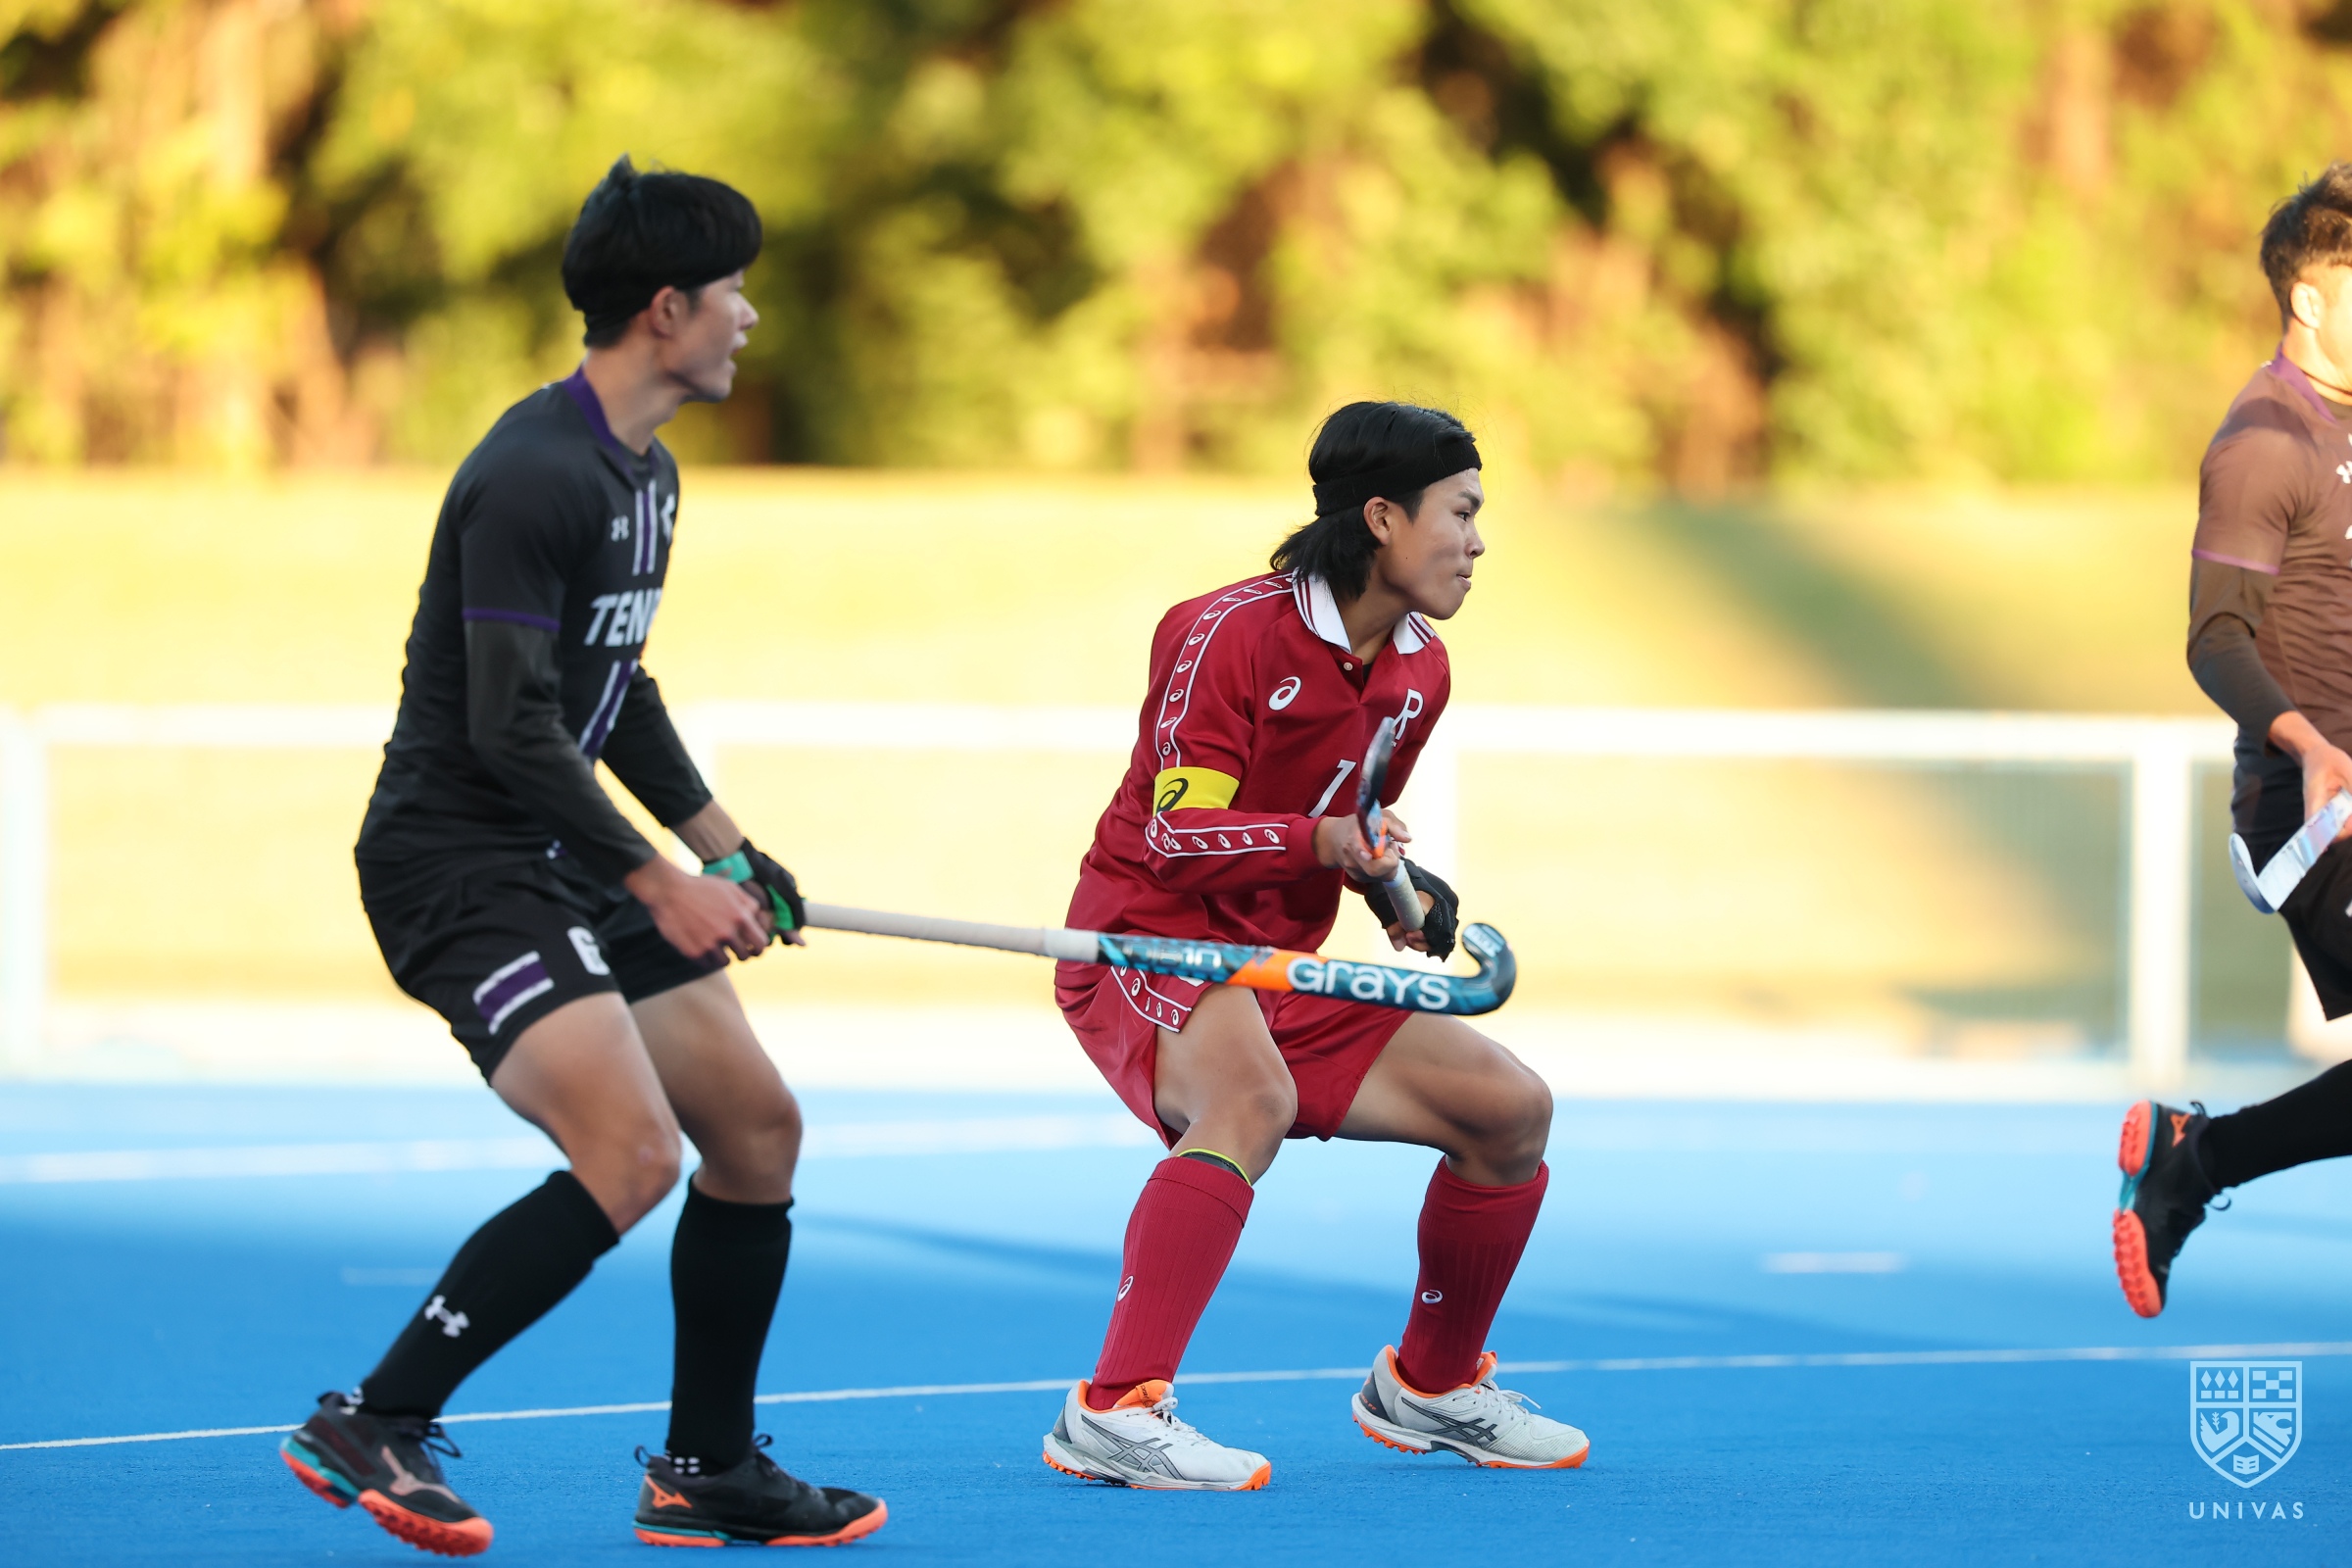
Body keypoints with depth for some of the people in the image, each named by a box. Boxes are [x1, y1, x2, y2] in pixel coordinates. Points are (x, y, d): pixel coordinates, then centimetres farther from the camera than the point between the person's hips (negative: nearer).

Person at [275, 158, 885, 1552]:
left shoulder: (642, 474, 12)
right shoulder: (537, 478, -20)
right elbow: (510, 726, -23)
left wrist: (725, 847, 17)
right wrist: (658, 885, -21)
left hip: (569, 861, 10)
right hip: (459, 862, -10)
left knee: (759, 1127, 8)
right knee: (632, 1153, -23)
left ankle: (706, 1473, 19)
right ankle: (371, 1427, -14)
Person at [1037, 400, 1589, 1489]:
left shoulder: (1421, 672, 8)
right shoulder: (1229, 634, -16)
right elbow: (1175, 837, -20)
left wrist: (1401, 892, 1)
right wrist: (1316, 842, -35)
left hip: (1277, 973, 8)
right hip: (1142, 943, -8)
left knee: (1511, 1108, 2)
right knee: (1255, 1094, -39)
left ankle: (1430, 1387, 23)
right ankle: (1113, 1413, -44)